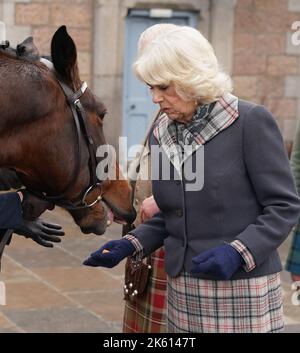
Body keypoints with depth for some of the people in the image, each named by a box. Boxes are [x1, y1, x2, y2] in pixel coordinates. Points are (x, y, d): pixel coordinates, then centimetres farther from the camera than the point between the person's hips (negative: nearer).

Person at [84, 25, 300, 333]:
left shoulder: (251, 122, -10)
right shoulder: (161, 135, 7)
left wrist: (237, 252, -22)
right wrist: (132, 244, 0)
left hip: (242, 289, -5)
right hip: (183, 289, 5)